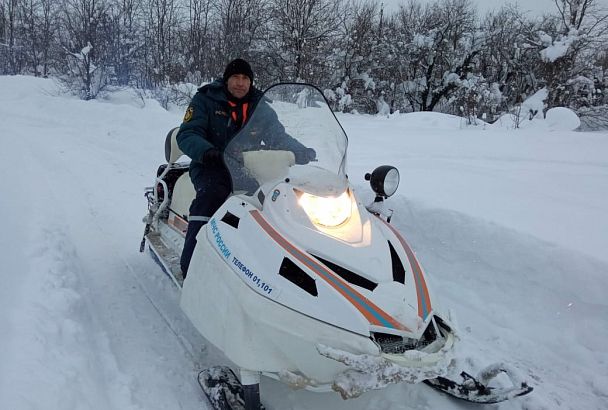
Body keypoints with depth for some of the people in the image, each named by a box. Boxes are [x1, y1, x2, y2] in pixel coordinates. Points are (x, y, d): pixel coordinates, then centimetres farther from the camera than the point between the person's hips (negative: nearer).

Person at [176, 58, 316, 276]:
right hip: (211, 167, -3)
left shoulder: (260, 107, 12)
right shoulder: (205, 100, 1)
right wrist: (206, 151, -31)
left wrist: (302, 152, -10)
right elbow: (187, 135, -9)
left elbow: (279, 136, 11)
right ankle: (190, 265, -35)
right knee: (212, 194, -36)